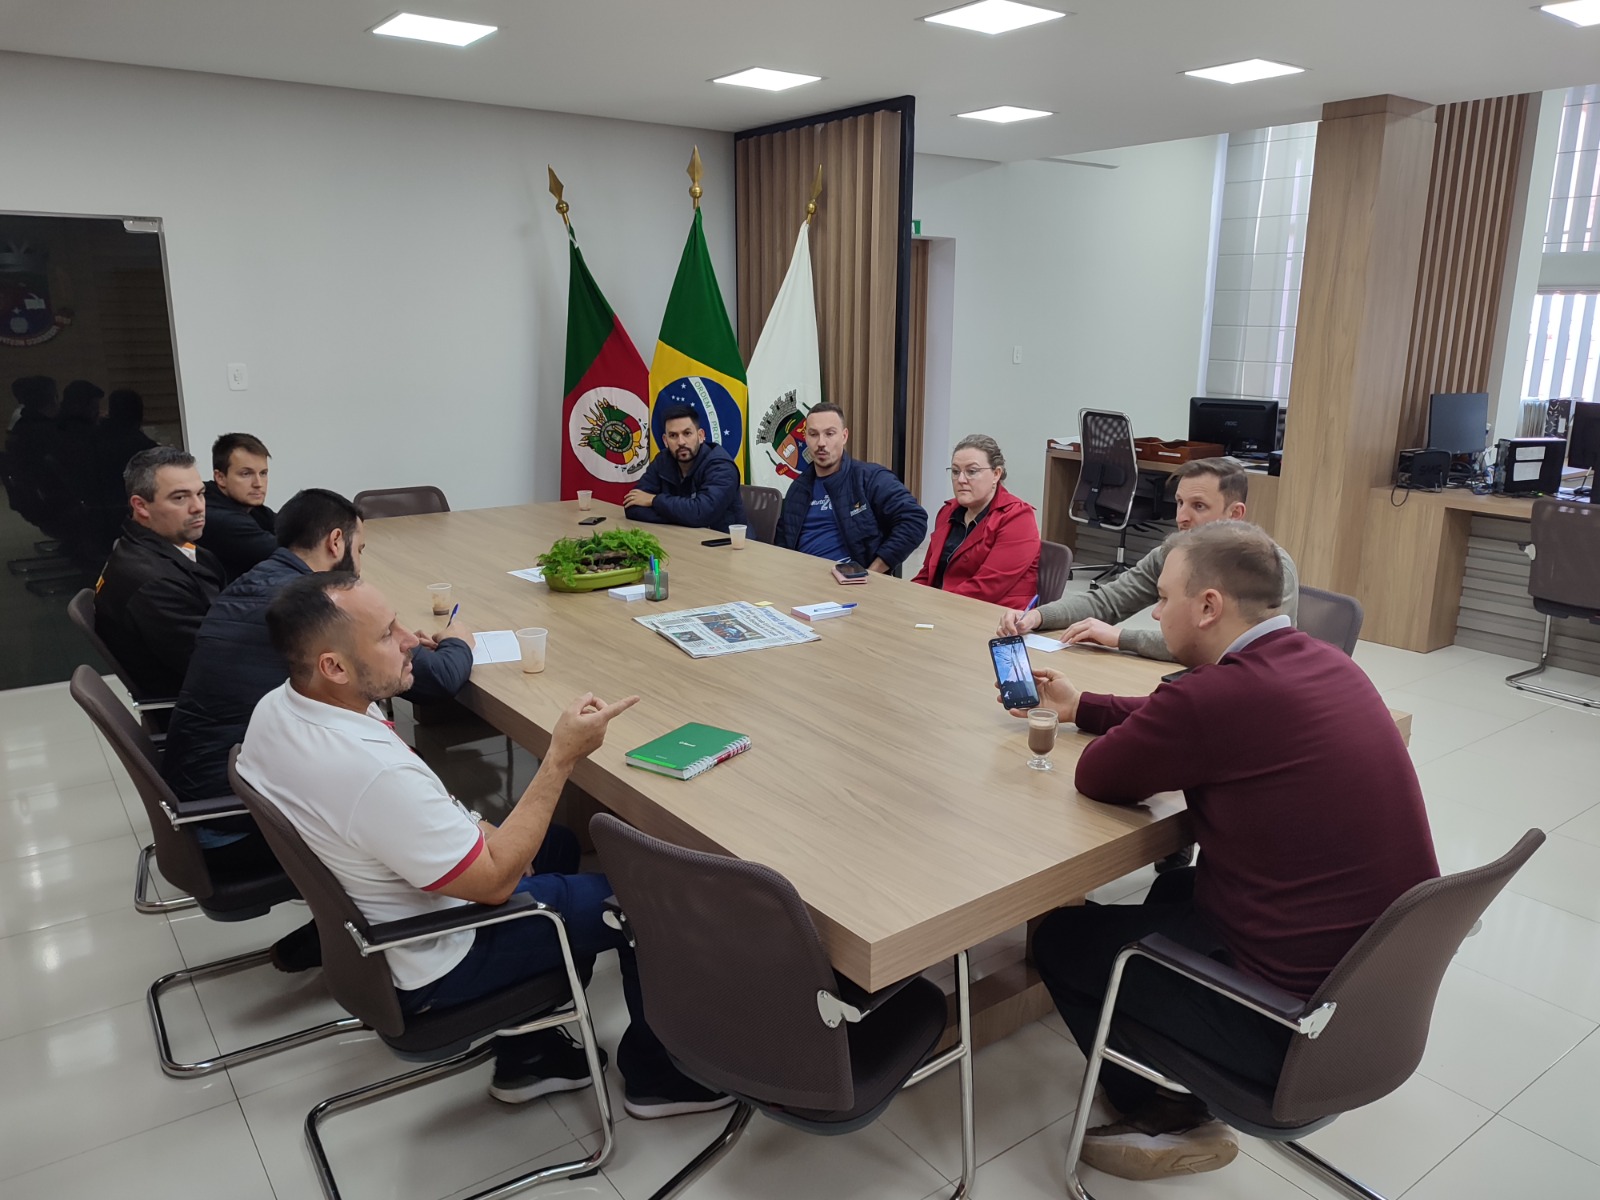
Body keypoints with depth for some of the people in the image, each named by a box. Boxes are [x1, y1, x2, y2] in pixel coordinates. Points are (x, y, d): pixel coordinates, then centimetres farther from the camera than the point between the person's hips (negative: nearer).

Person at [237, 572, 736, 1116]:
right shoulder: (376, 774, -38)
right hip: (425, 969, -9)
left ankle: (527, 1053, 31)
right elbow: (495, 883, -26)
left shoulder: (275, 707, -9)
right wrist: (562, 757, -26)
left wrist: (481, 829, 2)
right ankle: (654, 1074, 24)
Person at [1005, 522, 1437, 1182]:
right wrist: (1079, 705, 25)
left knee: (1059, 936, 9)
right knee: (1177, 889, 30)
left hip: (1299, 1017, -8)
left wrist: (1092, 730, 9)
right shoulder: (1328, 663, 1)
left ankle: (1170, 1121, 23)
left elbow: (1096, 777, -11)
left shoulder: (1220, 695, -26)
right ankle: (1182, 1074, 34)